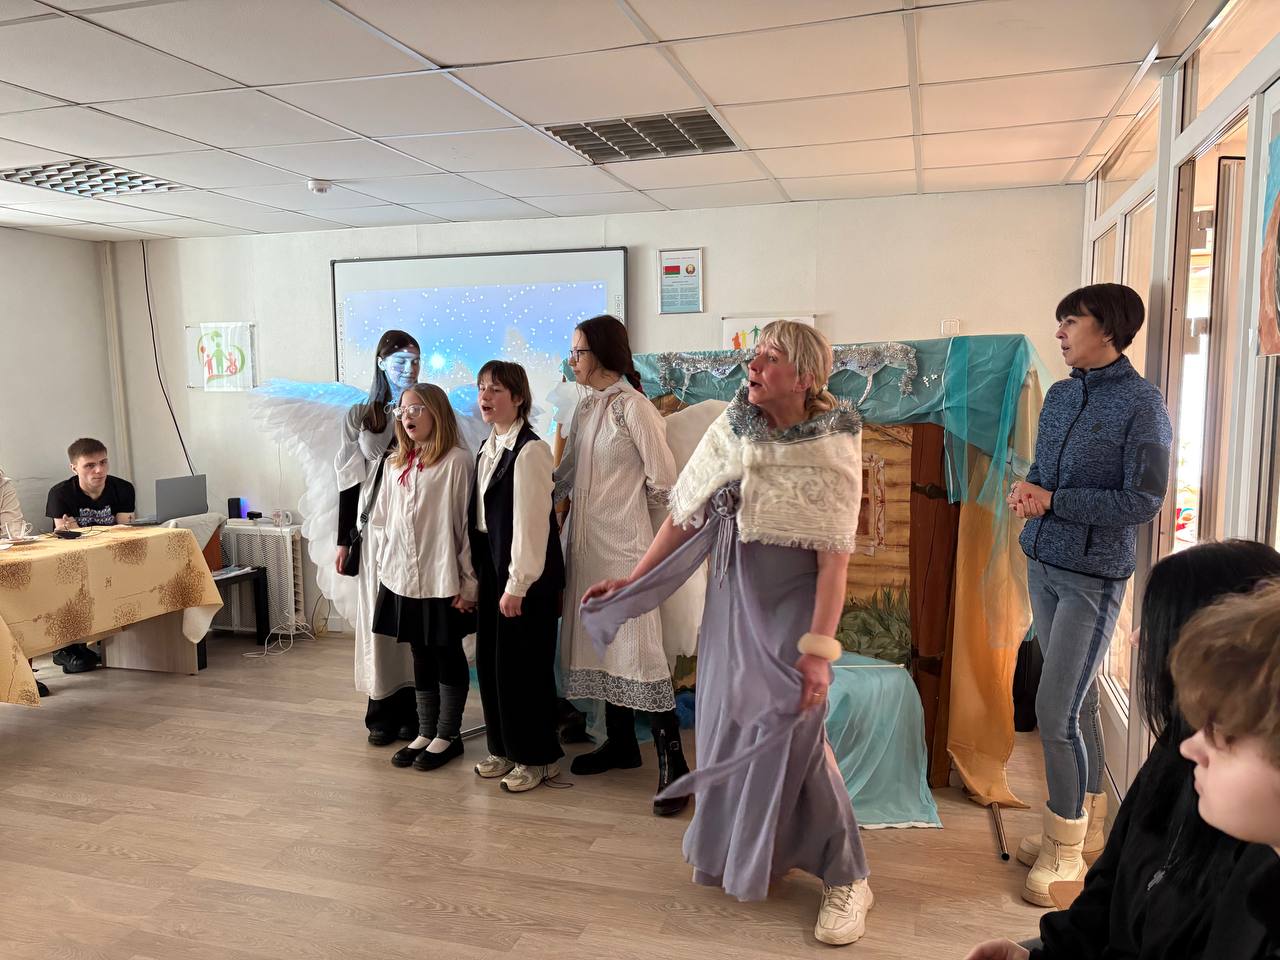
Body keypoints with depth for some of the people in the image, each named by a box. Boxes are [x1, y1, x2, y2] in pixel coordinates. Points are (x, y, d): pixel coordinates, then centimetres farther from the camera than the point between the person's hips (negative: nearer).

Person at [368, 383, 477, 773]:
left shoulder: (456, 462, -11)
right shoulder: (395, 464, 9)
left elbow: (467, 525, -12)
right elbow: (383, 522, 15)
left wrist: (468, 583, -12)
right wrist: (385, 570, 10)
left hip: (442, 580, -6)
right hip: (403, 579, 6)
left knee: (447, 654, 7)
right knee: (420, 656, 15)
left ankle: (448, 735, 20)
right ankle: (426, 732, 27)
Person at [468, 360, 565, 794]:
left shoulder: (529, 449, -16)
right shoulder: (487, 448, 11)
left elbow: (530, 521, -19)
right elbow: (481, 514, 12)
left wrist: (517, 583, -19)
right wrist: (478, 572, 10)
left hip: (525, 573, -9)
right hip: (491, 566, 9)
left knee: (523, 664, 1)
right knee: (490, 660, 14)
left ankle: (537, 757, 18)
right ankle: (504, 749, 30)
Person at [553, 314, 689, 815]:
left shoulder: (634, 406, -13)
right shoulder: (586, 406, 10)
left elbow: (663, 482, -11)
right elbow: (566, 472, 16)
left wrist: (626, 504, 4)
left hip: (623, 543, -8)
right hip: (586, 541, 8)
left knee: (638, 648, -8)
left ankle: (672, 762, 2)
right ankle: (620, 743, 29)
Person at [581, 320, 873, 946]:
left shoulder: (834, 443, -14)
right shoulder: (730, 428, -2)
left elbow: (834, 553, -17)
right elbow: (685, 514, 4)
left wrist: (818, 646, -21)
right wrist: (632, 581, 3)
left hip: (795, 600, -5)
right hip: (732, 594, 5)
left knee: (792, 732, -6)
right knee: (725, 722, 13)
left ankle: (846, 877, 15)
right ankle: (735, 850, 36)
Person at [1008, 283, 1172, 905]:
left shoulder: (1141, 403, -12)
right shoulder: (1059, 396, 9)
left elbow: (1142, 502, -15)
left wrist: (1052, 500, -17)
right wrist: (1026, 488, -5)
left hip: (1093, 575, -7)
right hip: (1044, 563, 7)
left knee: (1057, 709, -7)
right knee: (1077, 701, 16)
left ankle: (1065, 849, 11)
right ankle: (1087, 826, 32)